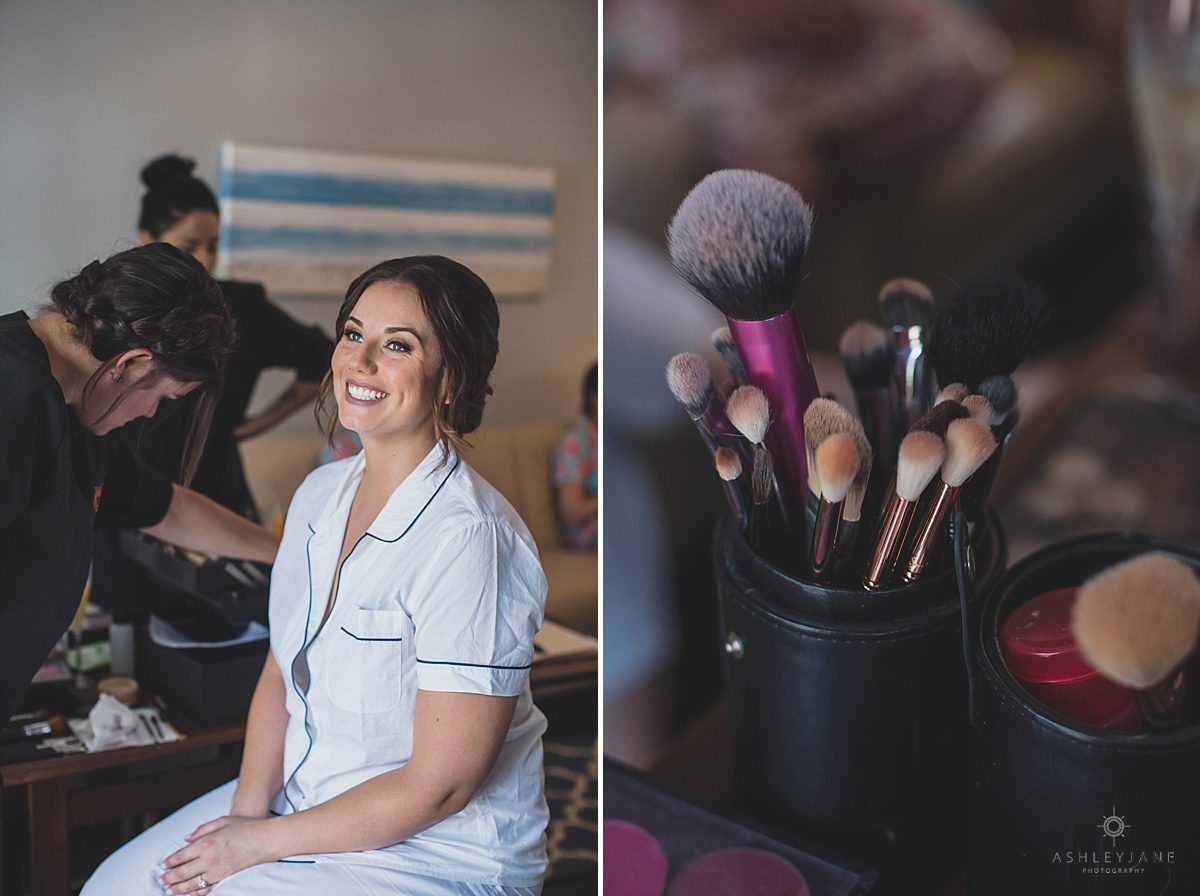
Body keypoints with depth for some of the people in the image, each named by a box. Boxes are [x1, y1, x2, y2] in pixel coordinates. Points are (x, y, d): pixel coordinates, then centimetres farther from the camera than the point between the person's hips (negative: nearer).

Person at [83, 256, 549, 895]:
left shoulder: (468, 537, -26)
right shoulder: (320, 492, 0)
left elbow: (440, 787, -23)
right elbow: (281, 671, 8)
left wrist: (260, 843, -14)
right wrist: (248, 809, -7)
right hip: (300, 802, 7)